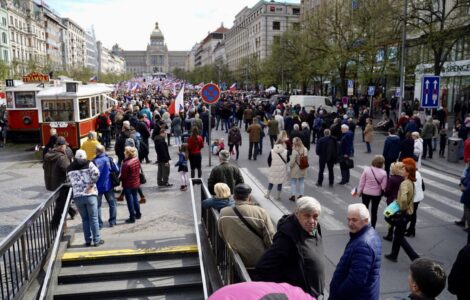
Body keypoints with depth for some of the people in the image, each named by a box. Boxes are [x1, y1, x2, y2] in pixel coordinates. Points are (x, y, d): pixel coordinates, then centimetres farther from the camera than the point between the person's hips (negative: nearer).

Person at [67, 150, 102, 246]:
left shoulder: (69, 168, 13)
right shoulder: (88, 164, 1)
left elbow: (69, 180, 12)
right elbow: (96, 173, -15)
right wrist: (92, 183, -4)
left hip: (77, 196, 3)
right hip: (90, 195, -3)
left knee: (84, 219, 13)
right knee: (93, 218, 4)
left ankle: (88, 240, 16)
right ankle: (96, 240, 8)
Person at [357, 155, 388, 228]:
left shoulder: (367, 170, -15)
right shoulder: (383, 173, -16)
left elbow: (361, 182, -9)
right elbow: (383, 186, -12)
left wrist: (359, 192, 3)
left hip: (366, 193, 0)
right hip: (377, 194, 0)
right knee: (374, 211, 13)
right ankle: (372, 227, 20)